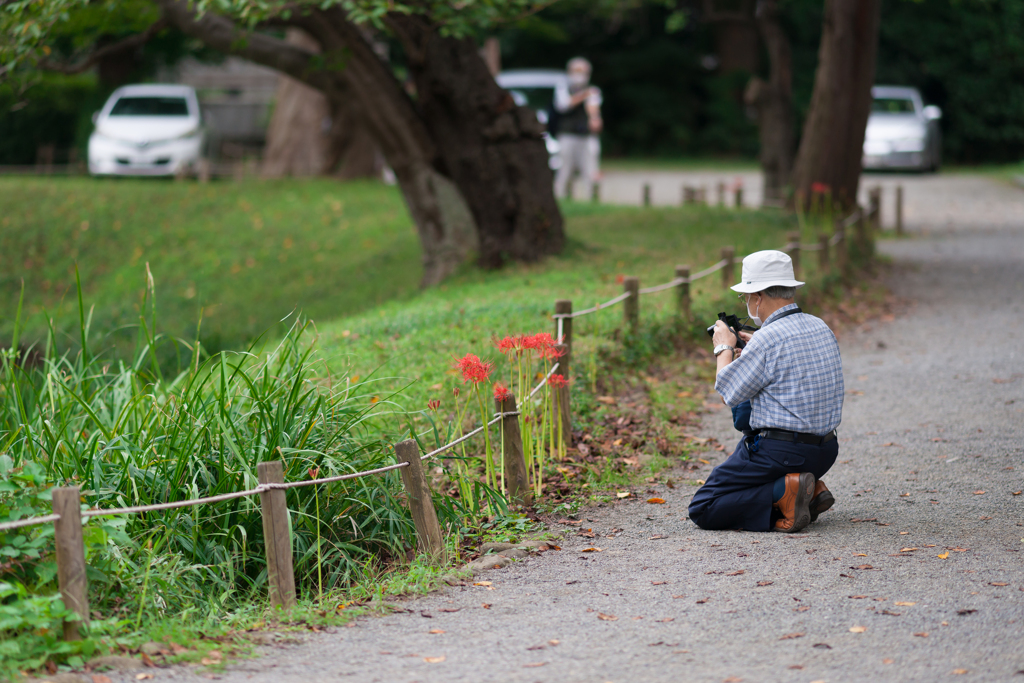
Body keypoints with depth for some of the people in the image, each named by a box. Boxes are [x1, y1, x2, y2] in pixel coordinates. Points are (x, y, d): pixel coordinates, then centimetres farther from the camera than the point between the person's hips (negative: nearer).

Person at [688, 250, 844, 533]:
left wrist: (724, 349, 8)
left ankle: (784, 493, -17)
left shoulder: (768, 338, -18)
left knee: (702, 510, -3)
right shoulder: (822, 329, 8)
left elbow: (729, 392, -9)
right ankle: (811, 489, 10)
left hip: (780, 453, -9)